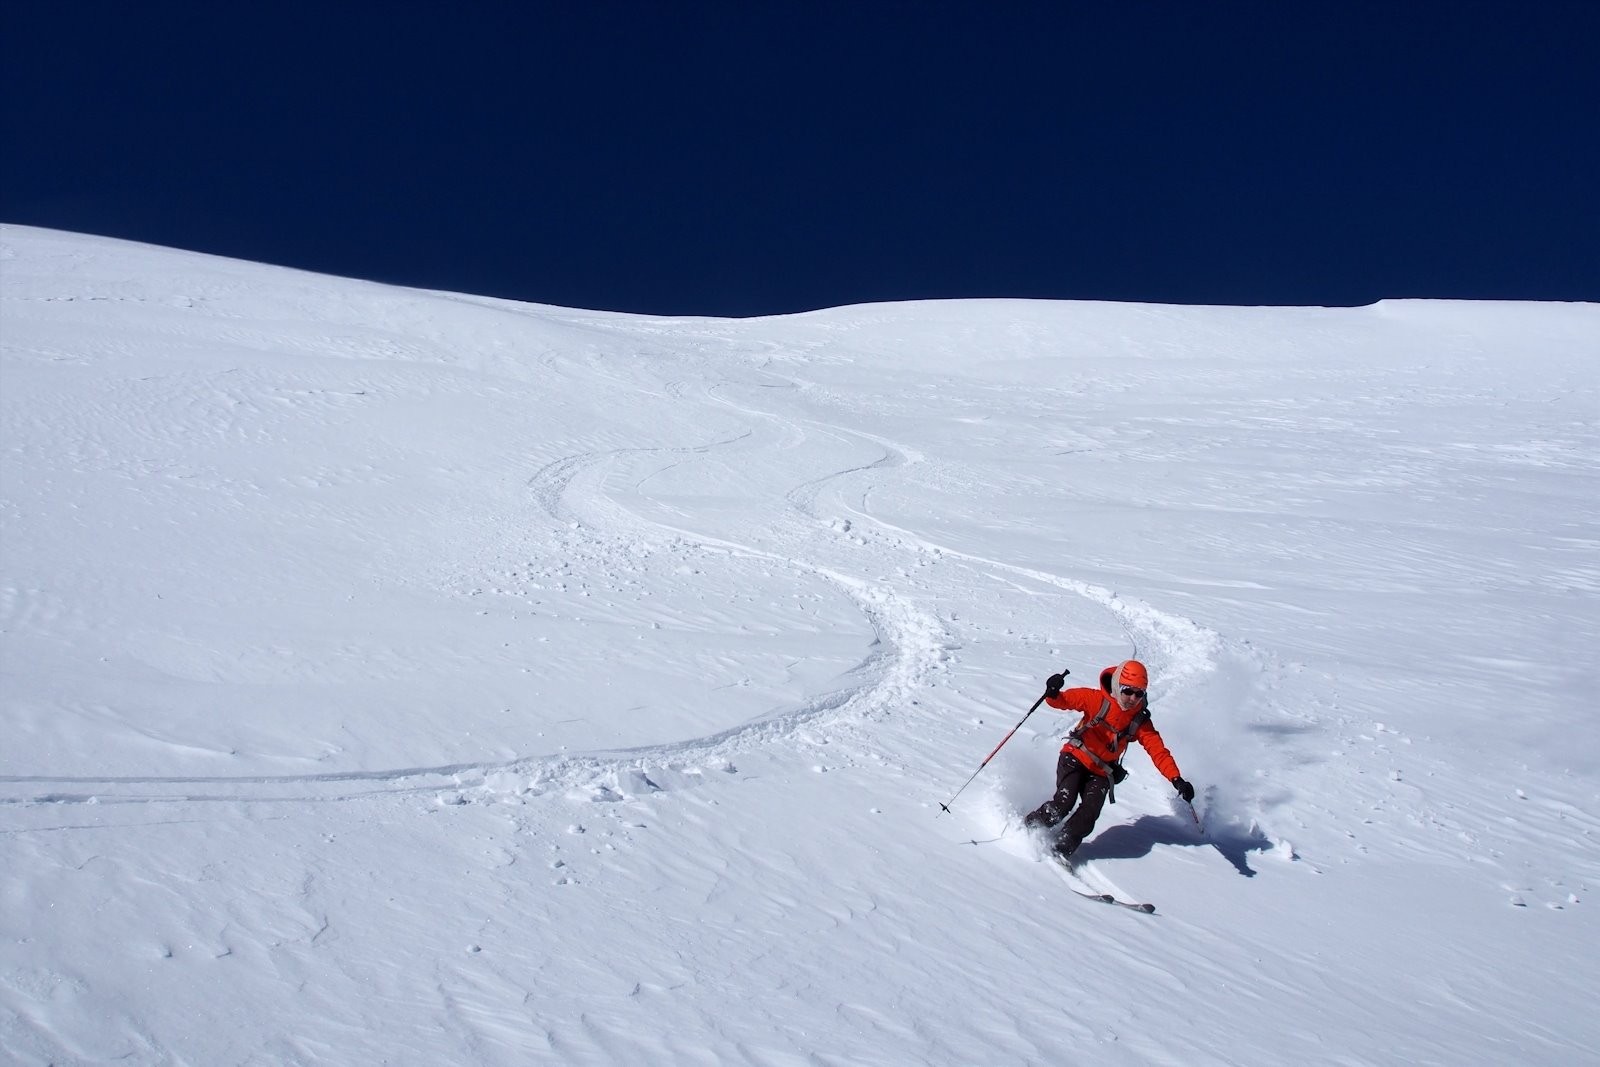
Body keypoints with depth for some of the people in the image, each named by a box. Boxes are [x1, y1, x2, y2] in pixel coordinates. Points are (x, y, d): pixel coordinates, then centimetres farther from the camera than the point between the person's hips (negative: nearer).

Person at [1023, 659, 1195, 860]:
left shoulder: (1140, 722, -4)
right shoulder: (1097, 700, -13)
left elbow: (1159, 751, -7)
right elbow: (1065, 700, -18)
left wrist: (1177, 780, -19)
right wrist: (1053, 694, -42)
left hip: (1101, 772, 3)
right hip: (1075, 759, -3)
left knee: (1091, 811, -19)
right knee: (1064, 802, -22)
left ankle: (1062, 848, -2)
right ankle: (1029, 828, 1)